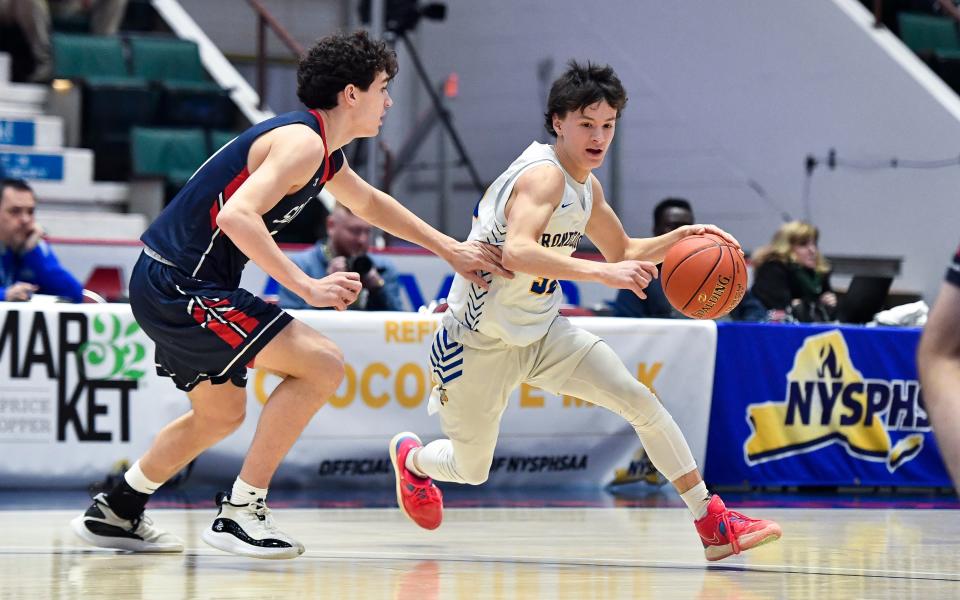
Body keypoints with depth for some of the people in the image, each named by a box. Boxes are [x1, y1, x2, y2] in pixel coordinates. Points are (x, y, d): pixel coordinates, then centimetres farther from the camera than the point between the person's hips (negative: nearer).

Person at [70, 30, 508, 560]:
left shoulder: (321, 151, 17)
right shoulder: (302, 141, -16)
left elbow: (370, 203, 35)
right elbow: (238, 216, -28)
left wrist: (450, 249, 35)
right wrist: (308, 287, -27)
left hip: (166, 285, 11)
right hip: (181, 285, -11)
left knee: (220, 416, 26)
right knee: (322, 365, -12)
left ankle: (114, 513, 34)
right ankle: (240, 513, -10)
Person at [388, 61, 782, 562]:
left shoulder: (586, 188, 4)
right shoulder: (544, 176, -24)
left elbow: (622, 251, 20)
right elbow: (517, 252, -42)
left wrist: (683, 237, 2)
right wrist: (603, 273, -49)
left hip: (543, 332, 7)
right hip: (479, 343, -7)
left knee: (641, 402, -10)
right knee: (471, 471, 7)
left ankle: (713, 524, -6)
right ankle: (411, 457, 44)